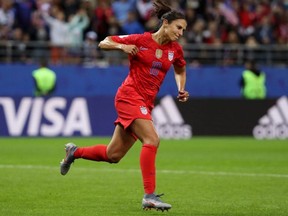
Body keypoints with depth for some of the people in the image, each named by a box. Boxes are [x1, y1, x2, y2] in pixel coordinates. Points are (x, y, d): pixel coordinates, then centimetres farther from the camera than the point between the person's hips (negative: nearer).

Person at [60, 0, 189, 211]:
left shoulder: (175, 50, 7)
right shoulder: (140, 40, -7)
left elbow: (180, 71, 28)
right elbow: (103, 43, 3)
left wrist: (181, 90, 10)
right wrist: (121, 46, -16)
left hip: (146, 103, 6)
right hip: (130, 95, -6)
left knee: (113, 155, 9)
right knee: (152, 140, -25)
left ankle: (74, 152, 35)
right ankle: (149, 196, -25)